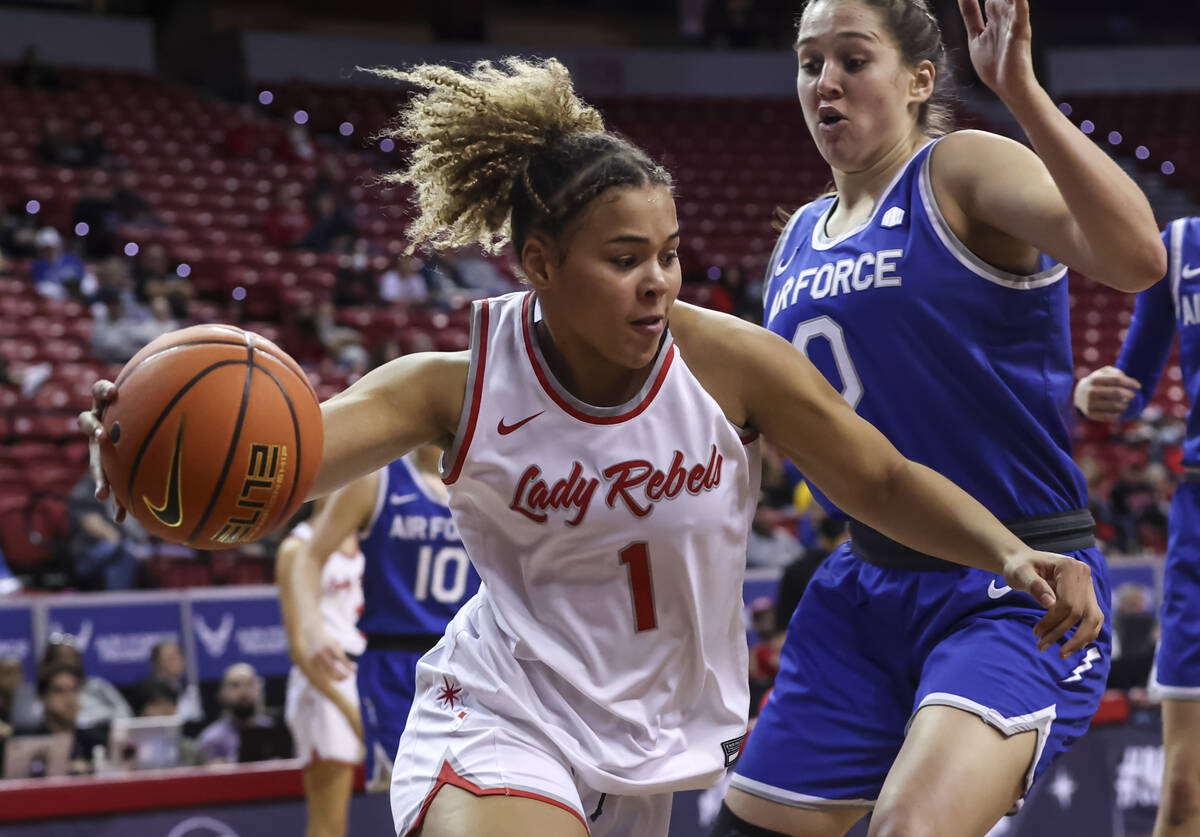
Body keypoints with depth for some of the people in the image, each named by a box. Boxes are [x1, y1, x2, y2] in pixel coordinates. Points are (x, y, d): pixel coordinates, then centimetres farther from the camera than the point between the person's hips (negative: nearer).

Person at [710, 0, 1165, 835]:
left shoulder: (963, 172, -9)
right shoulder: (800, 238, 13)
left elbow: (1135, 256, -28)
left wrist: (1021, 92, -35)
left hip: (1016, 588, -8)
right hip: (865, 586, 8)